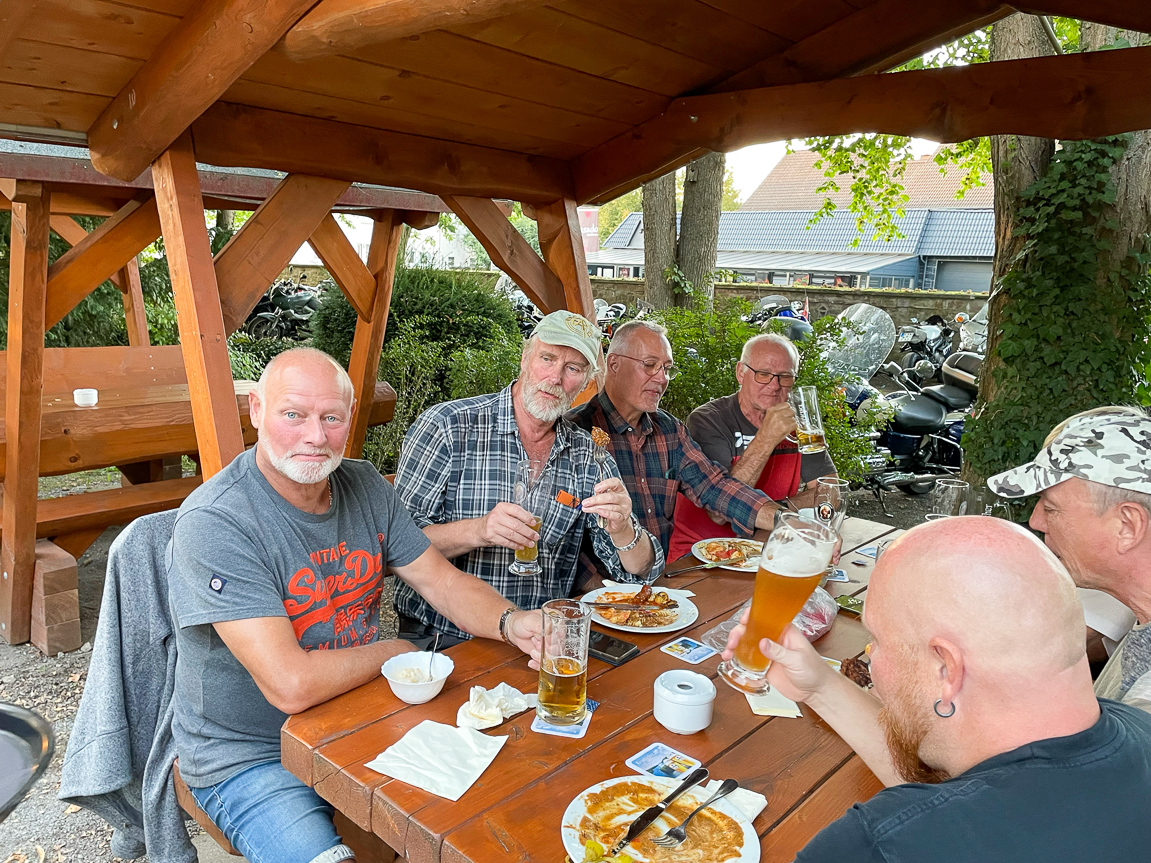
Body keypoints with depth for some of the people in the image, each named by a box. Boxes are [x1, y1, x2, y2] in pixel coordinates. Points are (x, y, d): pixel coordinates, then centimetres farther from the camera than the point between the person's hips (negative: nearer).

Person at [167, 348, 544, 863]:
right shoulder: (213, 523, -25)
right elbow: (292, 685, -30)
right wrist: (392, 652, -13)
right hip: (251, 758, -5)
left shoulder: (365, 486, -2)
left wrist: (509, 622, -19)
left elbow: (440, 579, 1)